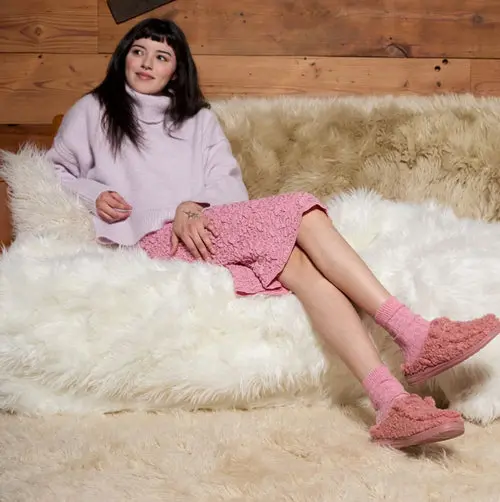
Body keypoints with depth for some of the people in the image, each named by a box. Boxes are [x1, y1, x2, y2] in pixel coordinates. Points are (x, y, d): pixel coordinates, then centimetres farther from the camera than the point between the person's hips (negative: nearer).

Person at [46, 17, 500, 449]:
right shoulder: (94, 111, 22)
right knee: (298, 211, -26)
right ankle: (413, 332, -34)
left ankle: (390, 401, -45)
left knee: (296, 261, -31)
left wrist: (192, 207, -9)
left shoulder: (199, 118, 28)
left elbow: (229, 185, 14)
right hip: (154, 243, -4)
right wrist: (92, 194, 0)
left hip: (201, 233, 4)